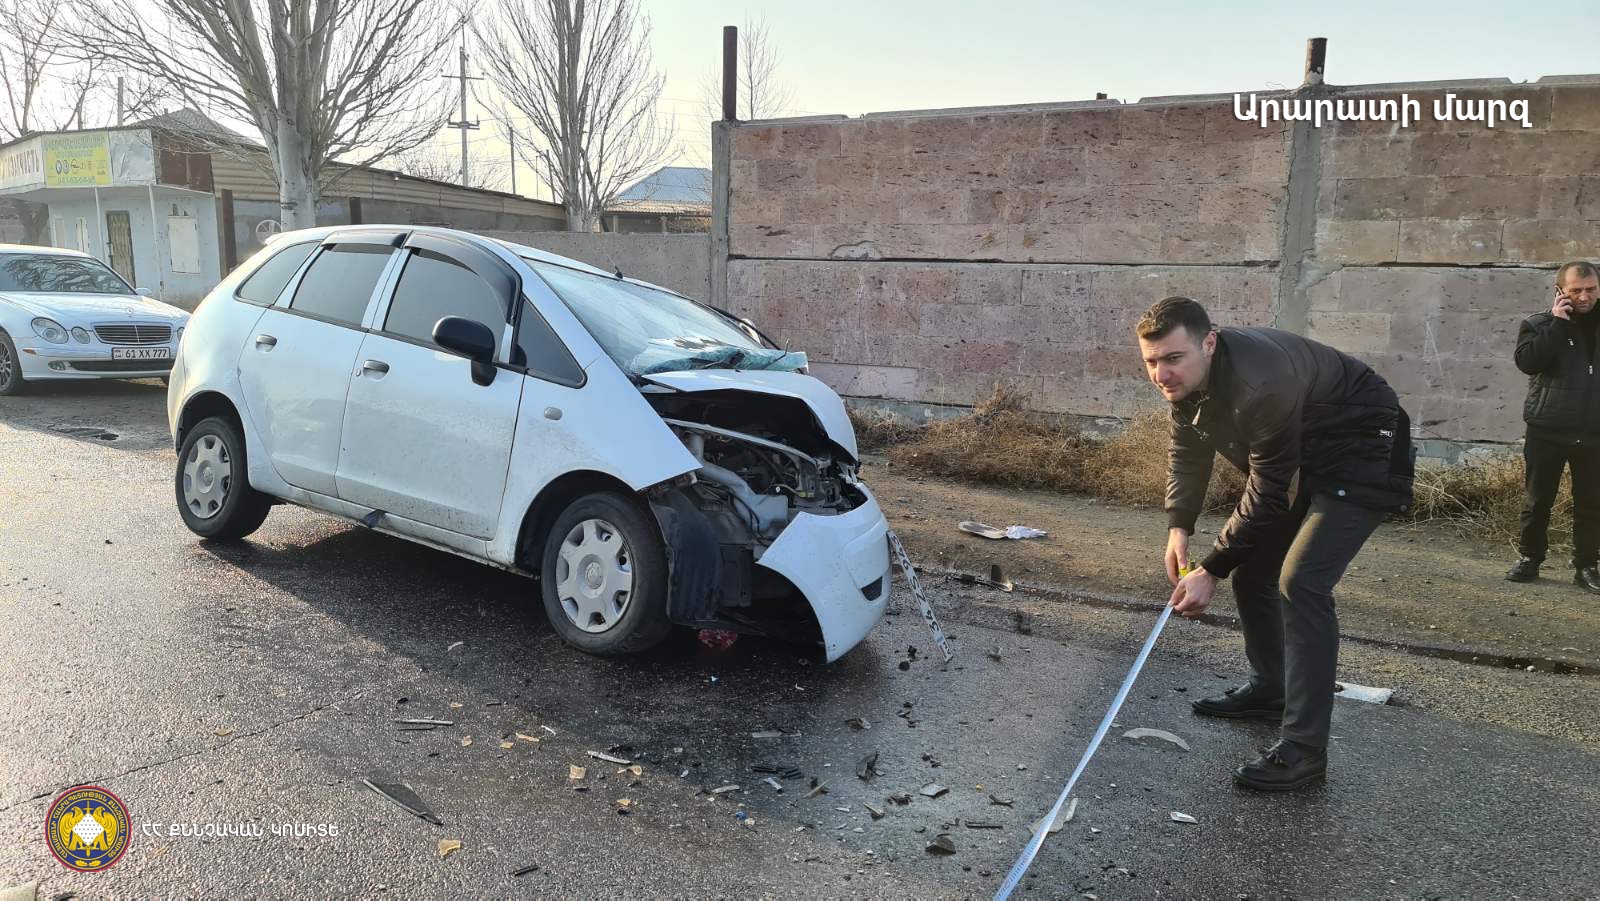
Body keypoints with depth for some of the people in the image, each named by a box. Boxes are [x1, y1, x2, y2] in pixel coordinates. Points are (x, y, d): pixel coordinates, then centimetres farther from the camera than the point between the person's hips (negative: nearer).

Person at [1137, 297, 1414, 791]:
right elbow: (1187, 451, 4)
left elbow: (1267, 495, -30)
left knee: (1300, 581, -22)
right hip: (1299, 455, 9)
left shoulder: (1260, 384, -38)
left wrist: (1212, 570, -25)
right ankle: (1269, 688, 33)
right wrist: (1179, 526, -7)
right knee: (1251, 566, 12)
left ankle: (1305, 748, -16)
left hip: (1362, 454, -9)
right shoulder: (1184, 377, -11)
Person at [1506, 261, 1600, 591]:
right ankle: (1529, 559, 15)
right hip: (1547, 431, -2)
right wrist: (1557, 323, -17)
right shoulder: (1537, 324, 1)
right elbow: (1527, 361, -18)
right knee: (1538, 500, 4)